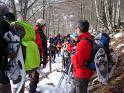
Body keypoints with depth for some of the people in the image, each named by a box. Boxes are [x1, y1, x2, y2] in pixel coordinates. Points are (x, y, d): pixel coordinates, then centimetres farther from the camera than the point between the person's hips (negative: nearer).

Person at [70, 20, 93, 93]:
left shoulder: (82, 43, -26)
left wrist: (73, 57, -8)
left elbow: (78, 63, -27)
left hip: (81, 74, -9)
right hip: (86, 73, 9)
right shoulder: (89, 39, 3)